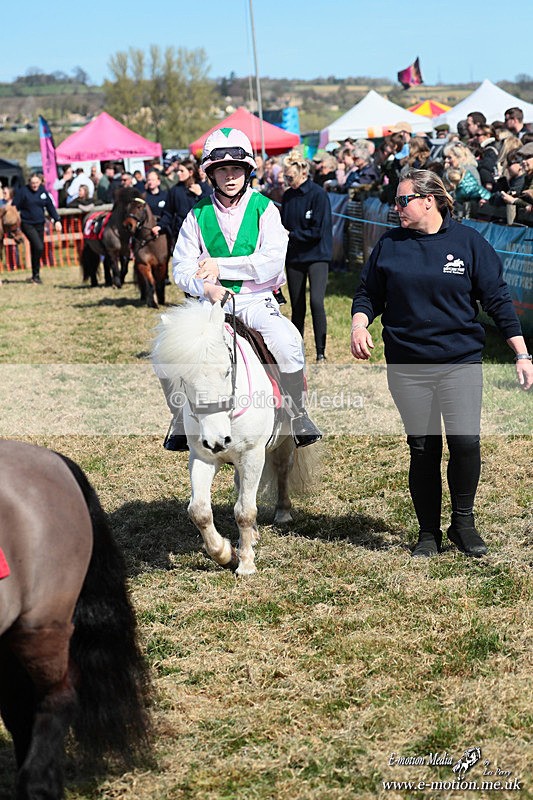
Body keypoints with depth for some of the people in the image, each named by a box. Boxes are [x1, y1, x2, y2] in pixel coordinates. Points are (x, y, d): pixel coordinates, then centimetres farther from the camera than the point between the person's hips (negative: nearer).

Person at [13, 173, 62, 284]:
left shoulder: (42, 190, 5)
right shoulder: (22, 191, -8)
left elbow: (50, 206, 12)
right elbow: (14, 207, -7)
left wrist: (57, 220, 6)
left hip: (40, 224, 5)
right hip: (27, 224, -5)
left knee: (36, 250, 8)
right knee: (38, 247, -17)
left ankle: (35, 276, 19)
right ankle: (36, 274, -6)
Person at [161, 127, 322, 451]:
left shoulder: (264, 208, 2)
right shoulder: (198, 214, 7)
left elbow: (272, 262, -10)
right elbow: (182, 266, 4)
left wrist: (219, 266, -14)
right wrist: (206, 286, -18)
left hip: (256, 300, -2)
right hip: (212, 300, 2)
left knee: (288, 344, -30)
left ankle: (298, 415, -7)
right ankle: (182, 419, 5)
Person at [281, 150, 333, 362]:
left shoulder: (318, 194, -11)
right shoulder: (288, 196, 7)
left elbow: (317, 231, -15)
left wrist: (292, 235, -12)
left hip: (316, 256, -5)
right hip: (294, 257, 6)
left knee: (316, 302, -18)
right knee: (297, 306, 10)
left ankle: (321, 352, -12)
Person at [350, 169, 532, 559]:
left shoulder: (468, 241, 1)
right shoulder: (390, 245, 7)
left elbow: (497, 298, 2)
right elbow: (368, 294, 13)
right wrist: (359, 325, -9)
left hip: (461, 361, -2)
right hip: (408, 367, 2)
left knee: (465, 442, -12)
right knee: (422, 449, 4)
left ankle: (463, 522, 10)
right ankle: (428, 533, 17)